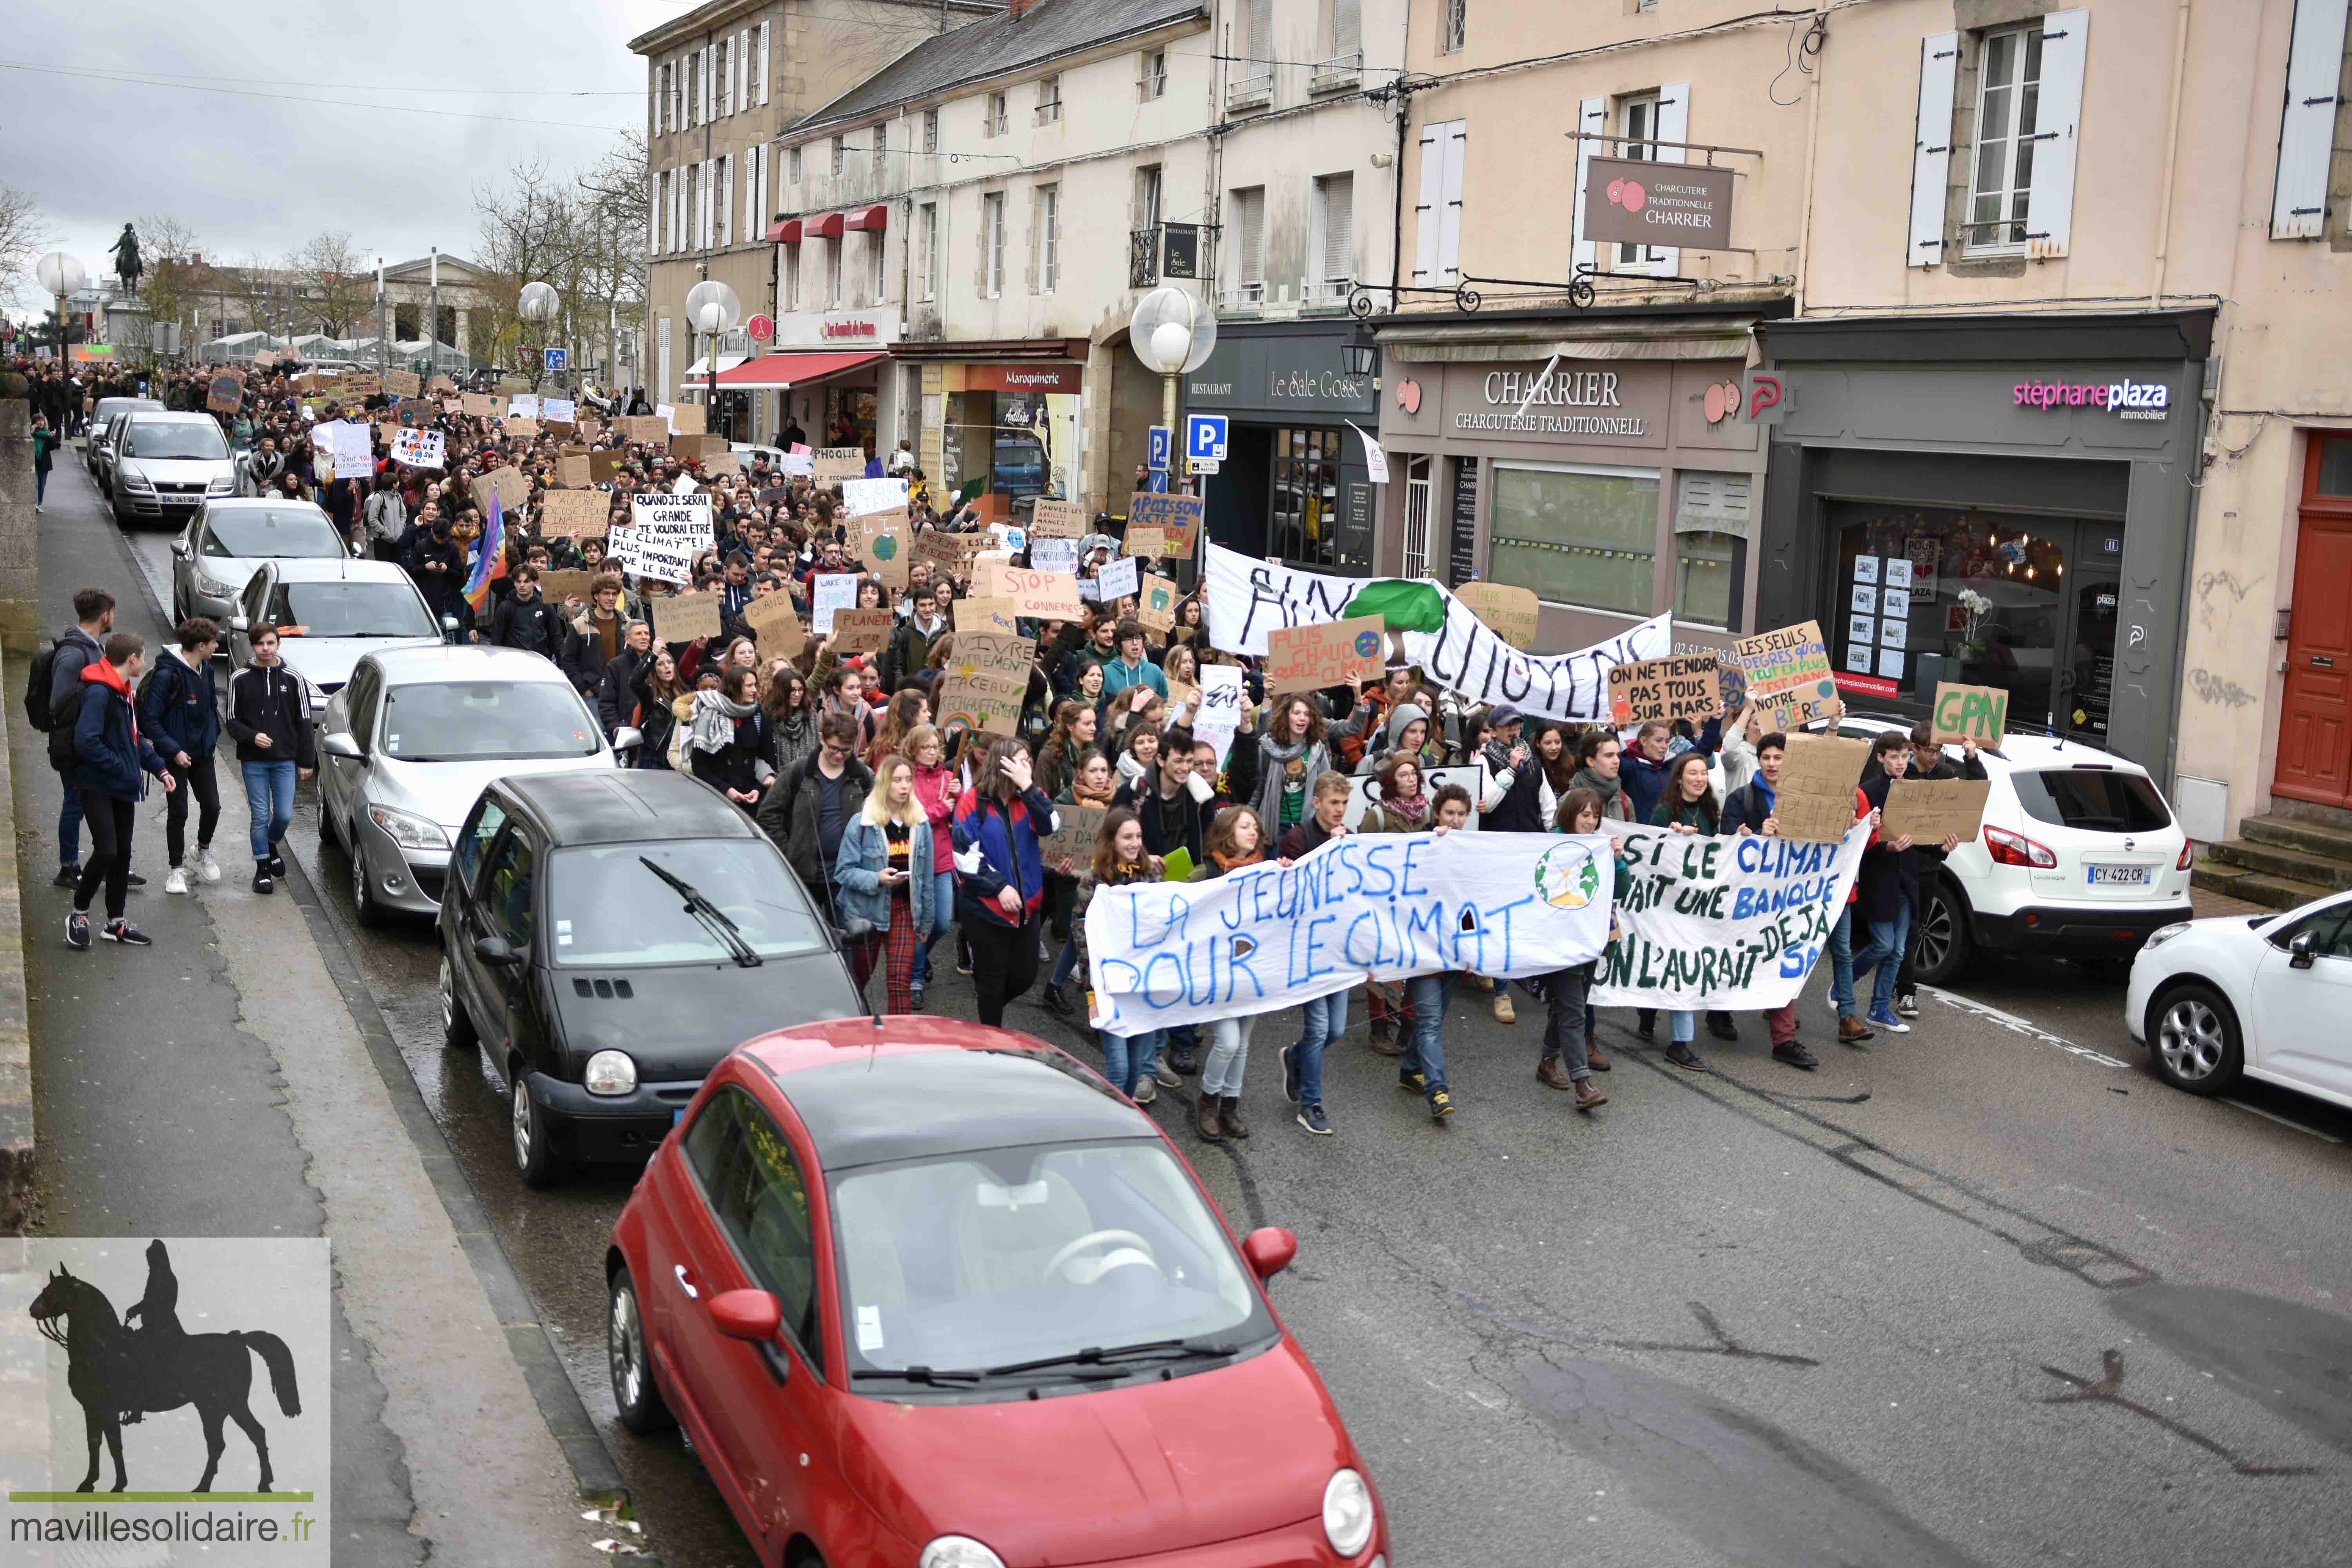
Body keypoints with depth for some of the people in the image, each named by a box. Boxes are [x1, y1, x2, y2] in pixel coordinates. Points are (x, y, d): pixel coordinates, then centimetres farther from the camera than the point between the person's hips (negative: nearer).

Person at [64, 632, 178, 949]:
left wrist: (159, 768, 12)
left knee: (122, 854, 11)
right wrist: (122, 768, -22)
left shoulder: (124, 691, 12)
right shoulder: (98, 692, -19)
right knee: (107, 851, -14)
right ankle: (79, 915, 4)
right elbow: (86, 741, -28)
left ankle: (116, 923, 20)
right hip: (98, 787, -10)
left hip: (123, 788, 10)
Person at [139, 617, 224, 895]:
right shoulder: (167, 675, -20)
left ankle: (204, 849, 31)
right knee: (178, 812, 2)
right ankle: (178, 868, 16)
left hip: (202, 752, 6)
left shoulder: (206, 670, 3)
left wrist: (212, 735, 9)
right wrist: (173, 750, -22)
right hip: (176, 755, -6)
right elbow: (150, 719, -19)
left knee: (212, 806, 4)